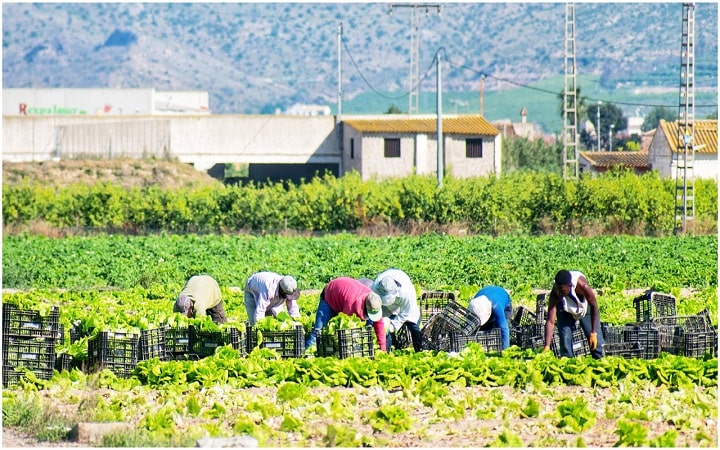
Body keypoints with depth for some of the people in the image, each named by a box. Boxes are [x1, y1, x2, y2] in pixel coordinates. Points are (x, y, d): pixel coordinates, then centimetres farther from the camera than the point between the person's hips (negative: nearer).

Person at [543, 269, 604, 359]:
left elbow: (594, 306, -25)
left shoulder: (582, 285, -40)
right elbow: (550, 321, -34)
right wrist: (547, 346, -42)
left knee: (595, 340, -4)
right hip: (565, 311, 0)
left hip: (585, 307, 0)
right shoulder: (555, 295, -36)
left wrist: (593, 333, -26)